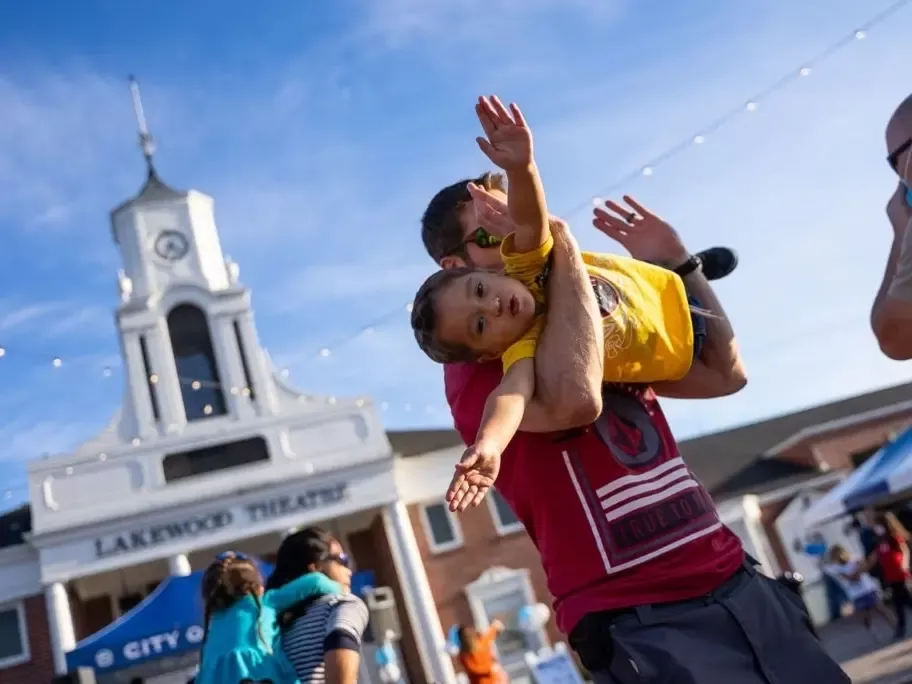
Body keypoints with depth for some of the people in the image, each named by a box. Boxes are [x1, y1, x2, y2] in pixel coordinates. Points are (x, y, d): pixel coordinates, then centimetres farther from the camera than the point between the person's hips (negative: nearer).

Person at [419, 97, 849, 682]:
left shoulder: (606, 326, 17)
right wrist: (562, 247, -18)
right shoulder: (474, 365, -7)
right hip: (635, 622, -7)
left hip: (734, 582, 7)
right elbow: (573, 401, -28)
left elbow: (726, 373, 18)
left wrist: (677, 261, 14)